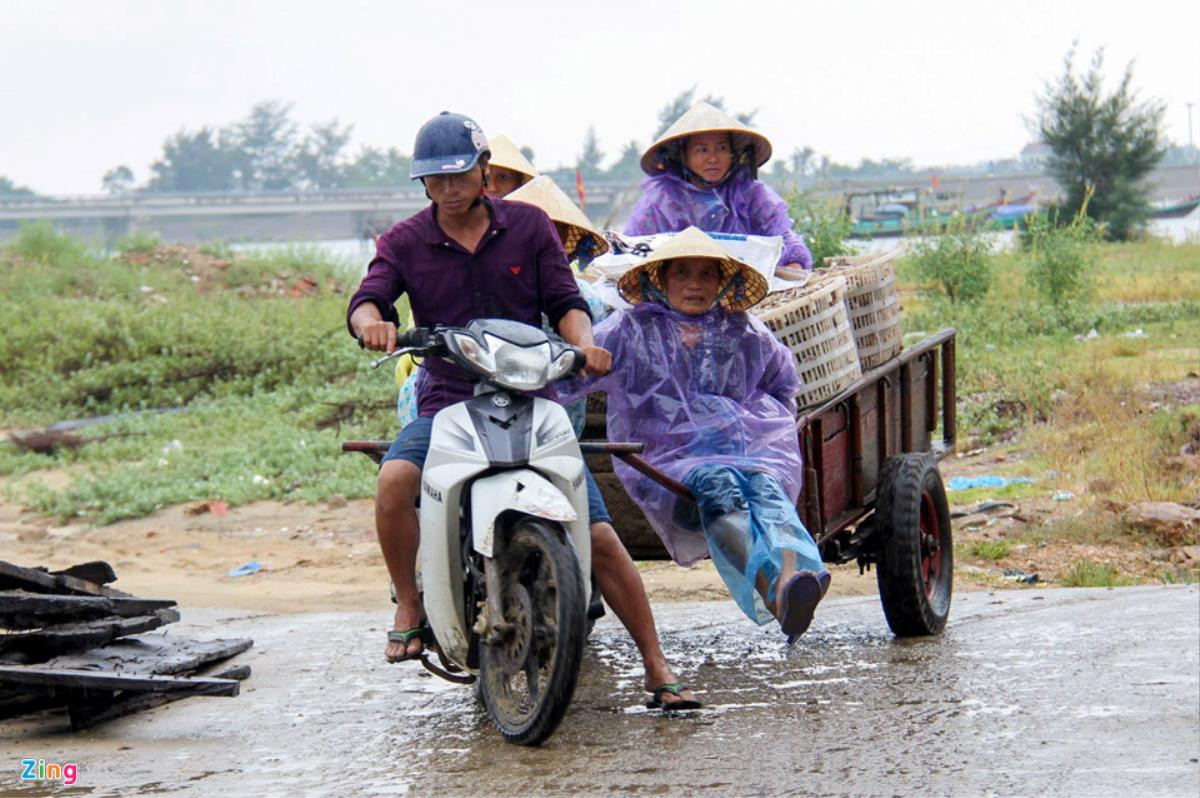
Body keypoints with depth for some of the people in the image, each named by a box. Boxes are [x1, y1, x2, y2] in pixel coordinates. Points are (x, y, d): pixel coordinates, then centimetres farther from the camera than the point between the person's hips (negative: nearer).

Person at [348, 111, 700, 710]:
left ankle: (657, 669, 0)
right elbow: (365, 301, -7)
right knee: (395, 480, -33)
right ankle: (409, 607, -10)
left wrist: (585, 341, -18)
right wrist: (372, 322, -32)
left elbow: (564, 301, 5)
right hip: (447, 406, 0)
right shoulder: (404, 243, 7)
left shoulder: (529, 226, 8)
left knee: (598, 535, -10)